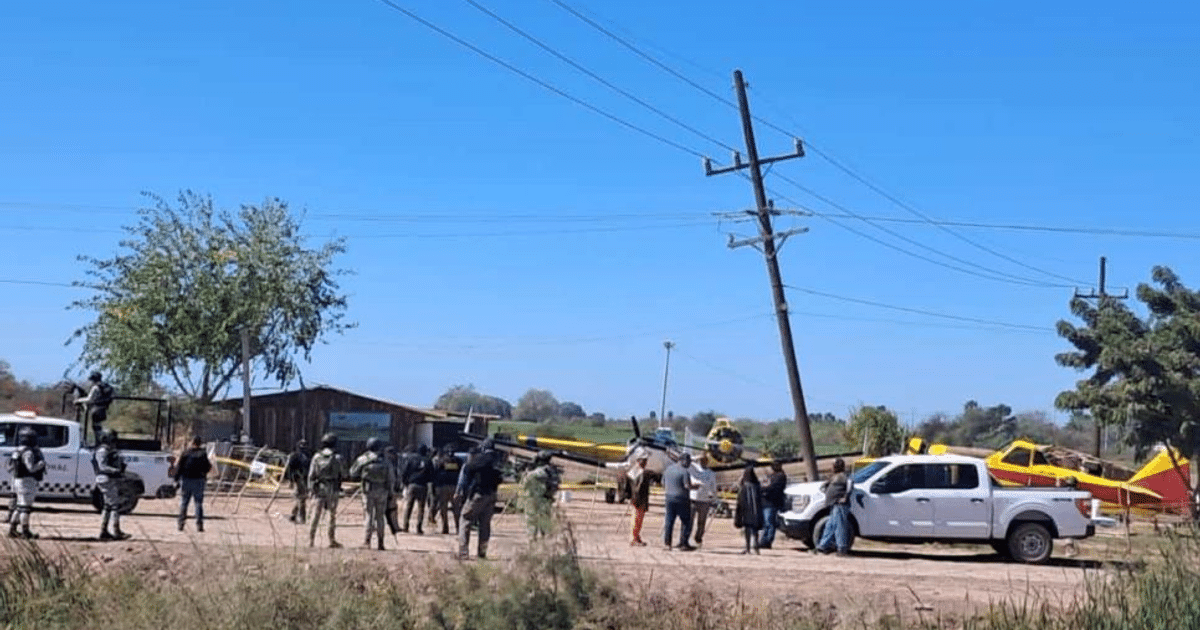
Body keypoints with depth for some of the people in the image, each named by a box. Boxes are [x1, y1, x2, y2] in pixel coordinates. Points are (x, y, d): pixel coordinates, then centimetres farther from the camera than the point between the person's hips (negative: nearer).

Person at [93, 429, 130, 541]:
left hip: (113, 481, 11)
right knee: (115, 506, -12)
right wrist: (116, 471, -34)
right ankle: (117, 532, -14)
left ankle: (103, 531, 16)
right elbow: (102, 466, -25)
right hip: (107, 480, -11)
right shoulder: (102, 451, -12)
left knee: (108, 506, 12)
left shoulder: (111, 451, 19)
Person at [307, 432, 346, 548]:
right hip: (333, 489, -2)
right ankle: (332, 540, 11)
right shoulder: (337, 458, -5)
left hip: (319, 488, 2)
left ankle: (311, 539, 0)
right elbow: (343, 474, 5)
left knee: (316, 514, 4)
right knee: (333, 515, 9)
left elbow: (311, 475, 1)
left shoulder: (317, 457, 1)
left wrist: (311, 488, 7)